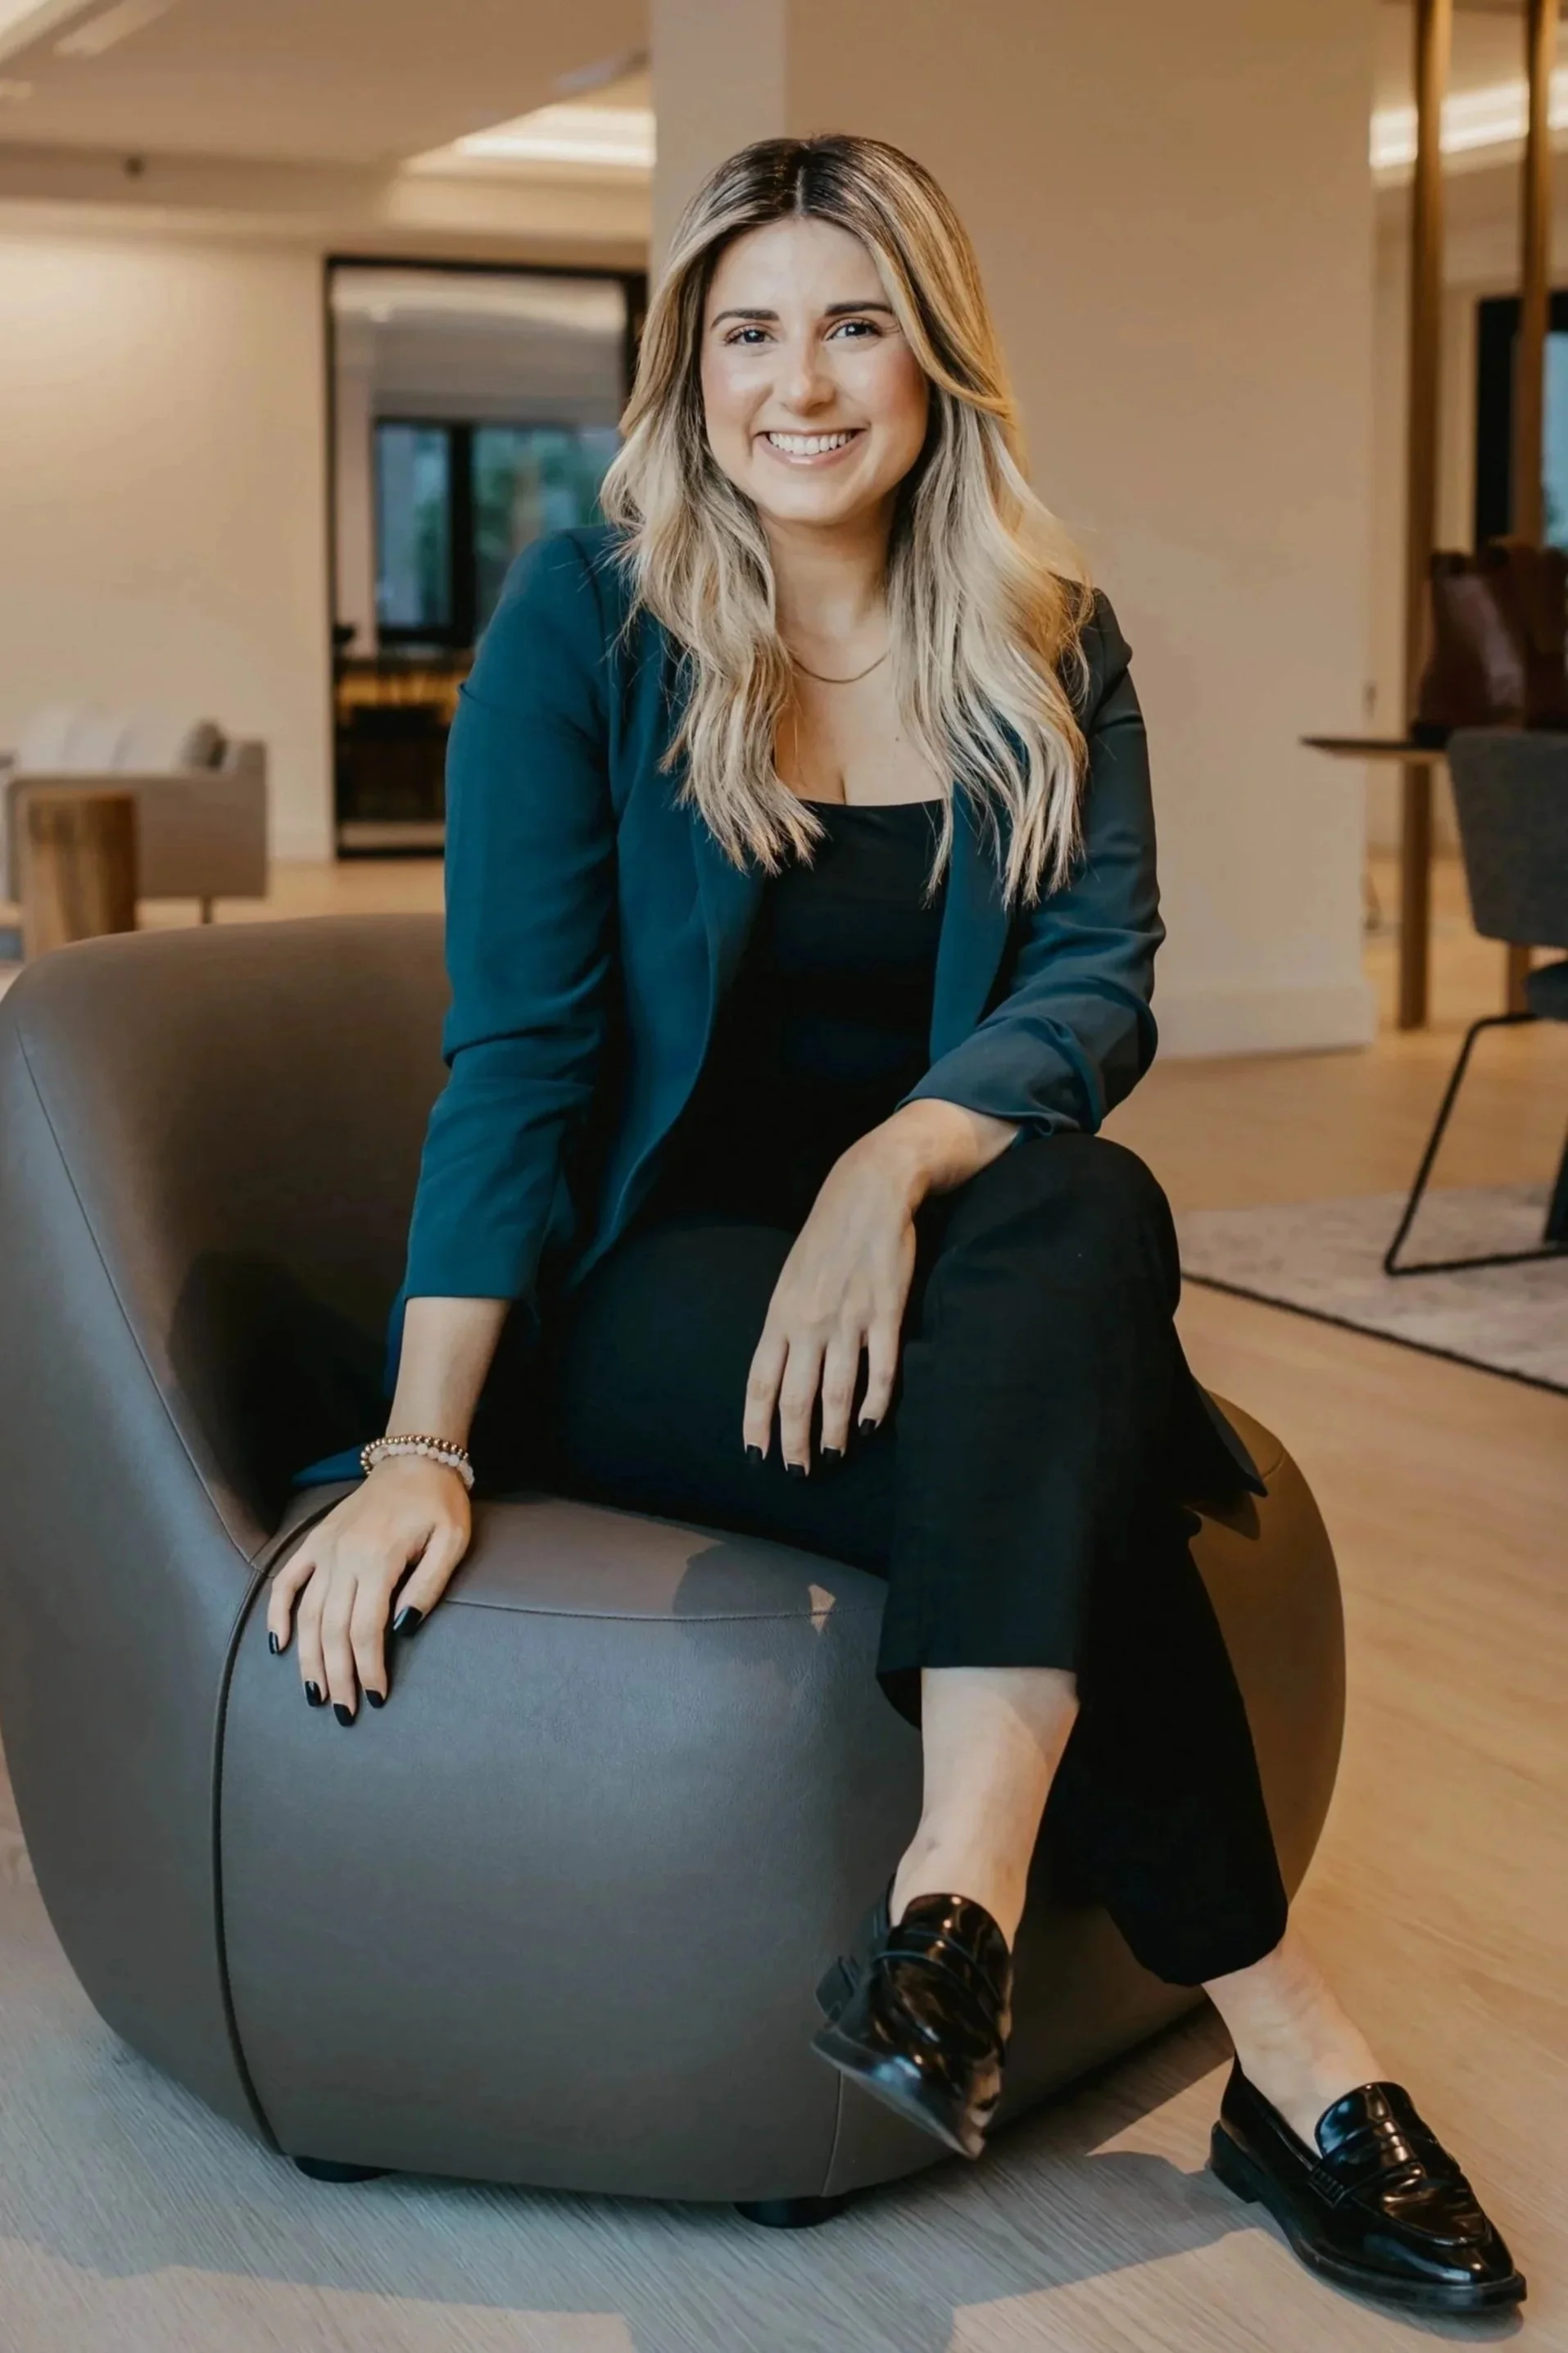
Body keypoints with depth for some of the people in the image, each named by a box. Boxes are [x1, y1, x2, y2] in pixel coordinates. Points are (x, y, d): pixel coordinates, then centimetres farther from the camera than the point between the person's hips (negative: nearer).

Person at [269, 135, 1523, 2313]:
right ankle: (1286, 2052, -23)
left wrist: (899, 1160, -32)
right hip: (641, 1286, -3)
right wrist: (425, 1450, -19)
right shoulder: (589, 617, -4)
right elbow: (523, 1046, -11)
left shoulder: (1049, 654, 5)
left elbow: (1102, 983, -9)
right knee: (1065, 1442, -31)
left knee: (1087, 1205, -34)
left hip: (913, 1269, 3)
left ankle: (967, 1883, -39)